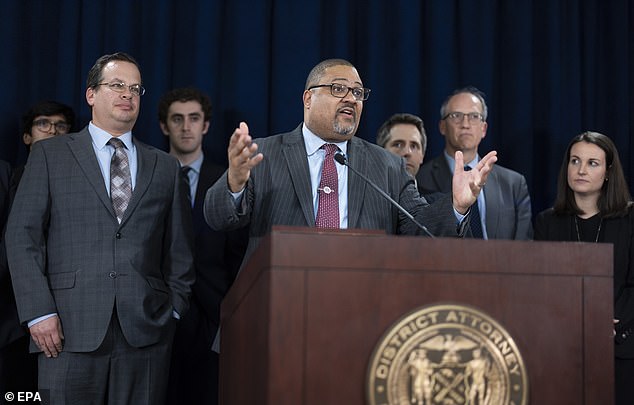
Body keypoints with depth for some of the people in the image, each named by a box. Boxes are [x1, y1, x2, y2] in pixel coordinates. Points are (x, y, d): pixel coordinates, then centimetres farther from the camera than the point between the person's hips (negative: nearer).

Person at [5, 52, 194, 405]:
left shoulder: (166, 167, 16)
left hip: (147, 332, 2)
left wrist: (174, 309, 5)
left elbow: (180, 248, 16)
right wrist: (39, 312, -7)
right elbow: (22, 235, 2)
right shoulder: (49, 155, 9)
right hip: (70, 330, -2)